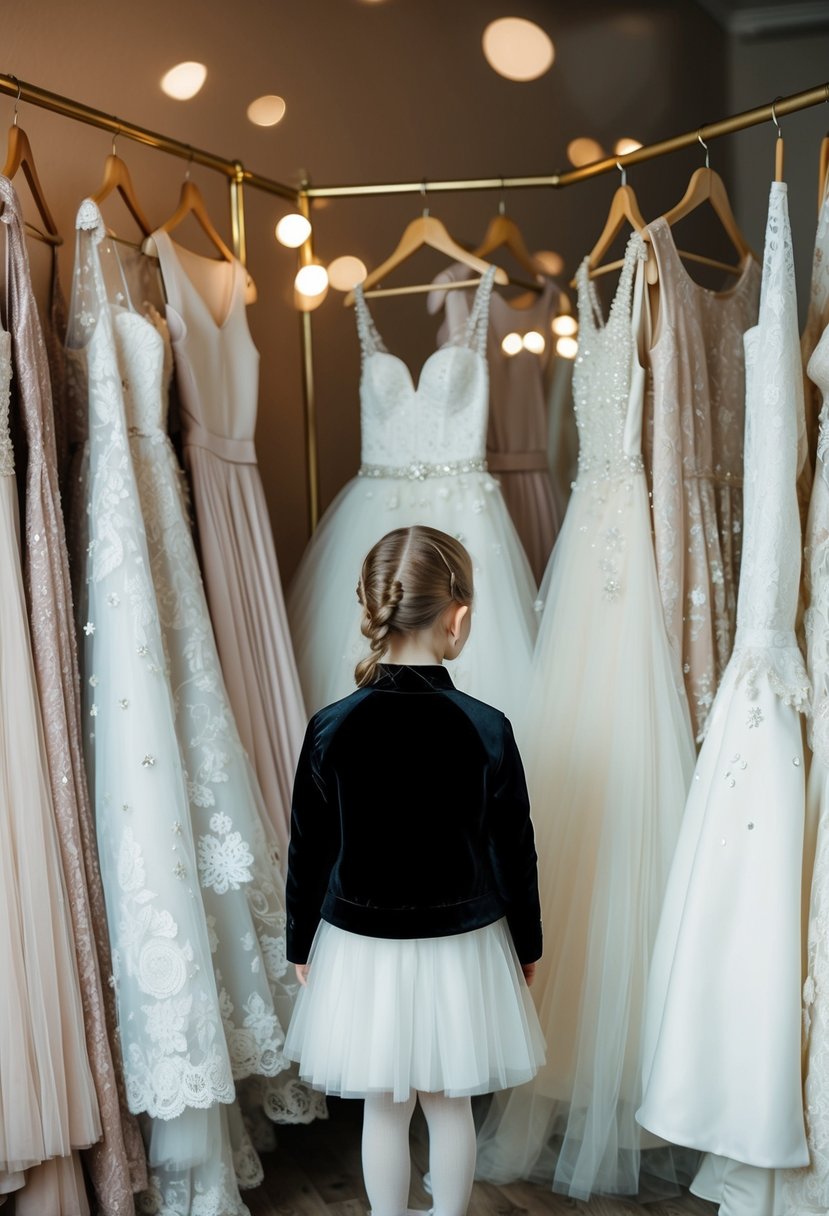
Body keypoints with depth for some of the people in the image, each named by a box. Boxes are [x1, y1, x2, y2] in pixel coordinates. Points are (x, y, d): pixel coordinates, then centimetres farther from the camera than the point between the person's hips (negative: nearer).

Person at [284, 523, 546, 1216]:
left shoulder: (332, 729, -15)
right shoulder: (488, 730, -17)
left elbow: (308, 852, -6)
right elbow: (515, 852, -6)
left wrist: (302, 946, 10)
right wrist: (528, 945, 10)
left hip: (362, 946, 0)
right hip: (462, 947, 0)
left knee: (384, 1110, 18)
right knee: (451, 1105, 20)